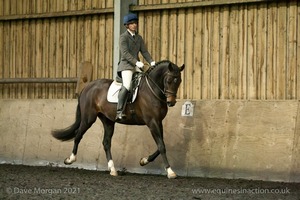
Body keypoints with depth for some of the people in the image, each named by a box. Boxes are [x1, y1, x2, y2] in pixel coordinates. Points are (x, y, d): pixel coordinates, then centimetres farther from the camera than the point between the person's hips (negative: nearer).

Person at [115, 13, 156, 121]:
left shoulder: (139, 38, 17)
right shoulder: (123, 37, -5)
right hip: (126, 65, -8)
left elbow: (144, 51, 13)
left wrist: (151, 62, -3)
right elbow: (125, 53, -15)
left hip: (137, 66, 8)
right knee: (126, 86, -26)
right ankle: (119, 112, -31)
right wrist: (136, 62, -25)